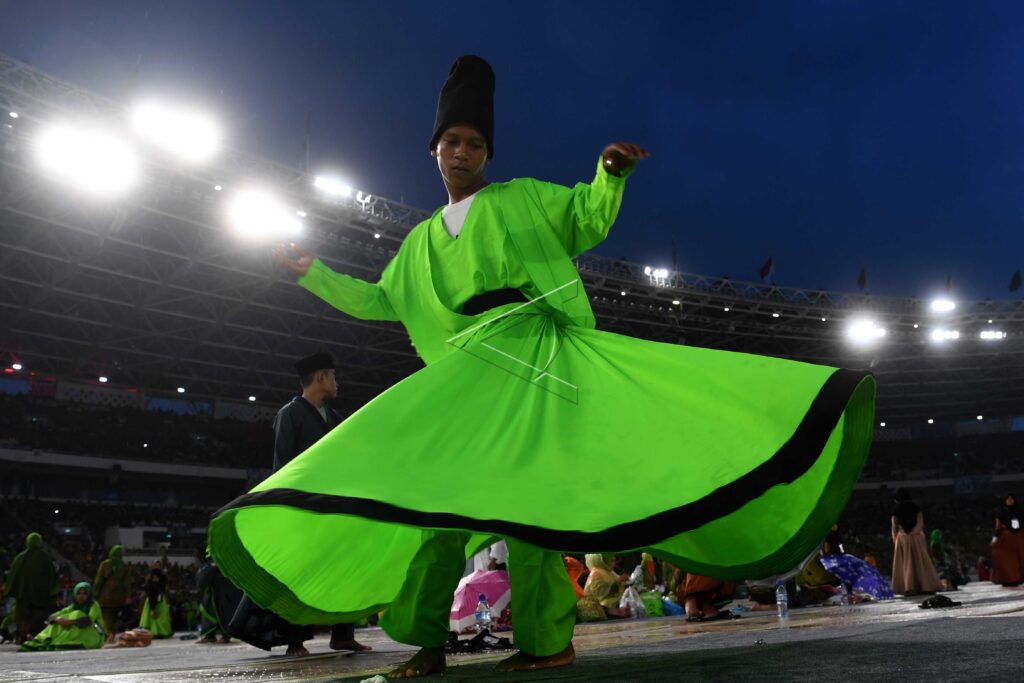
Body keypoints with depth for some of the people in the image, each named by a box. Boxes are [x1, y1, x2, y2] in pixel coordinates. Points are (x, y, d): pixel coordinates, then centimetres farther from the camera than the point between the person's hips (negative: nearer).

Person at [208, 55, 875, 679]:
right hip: (469, 366, 5)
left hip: (535, 347, -4)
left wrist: (611, 173, -14)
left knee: (526, 482, -15)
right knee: (443, 484, -3)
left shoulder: (521, 197, 15)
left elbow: (591, 218, 6)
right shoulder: (423, 239, 26)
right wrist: (313, 273, 25)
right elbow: (379, 302, 29)